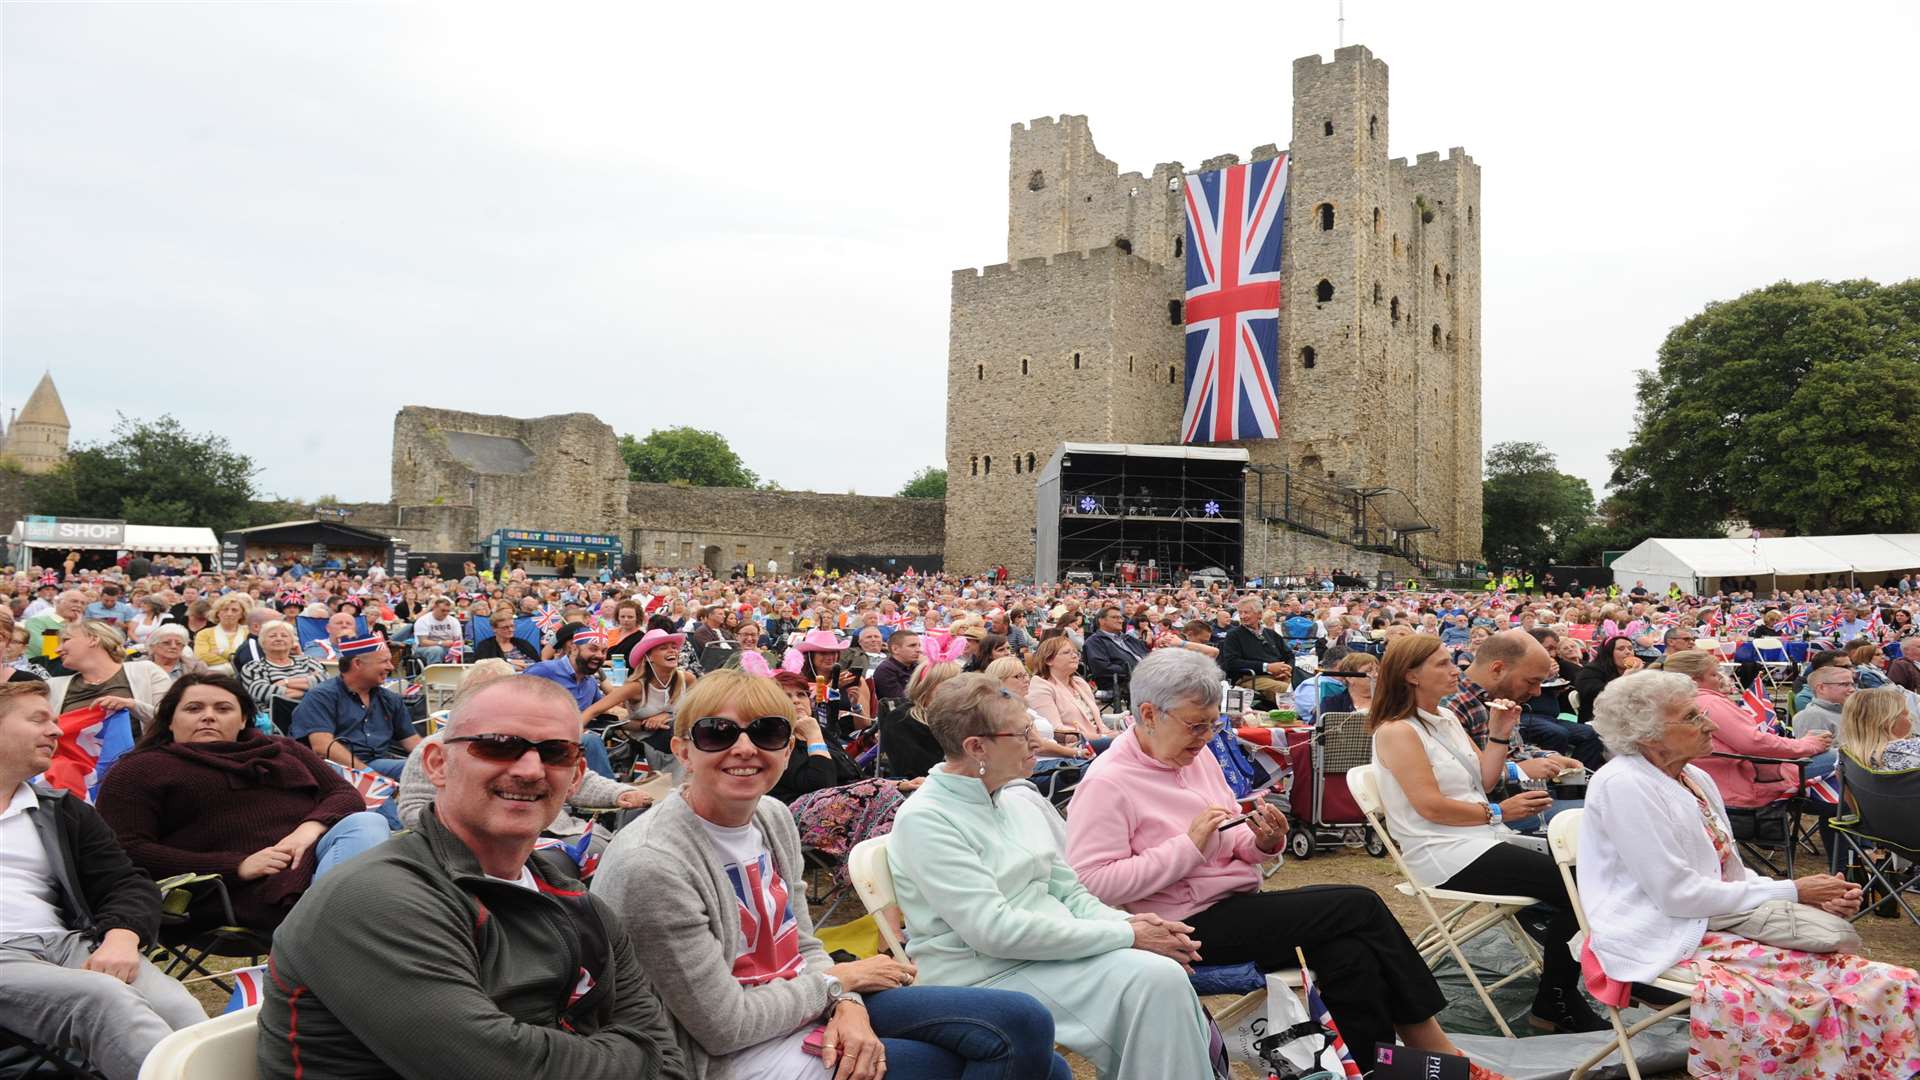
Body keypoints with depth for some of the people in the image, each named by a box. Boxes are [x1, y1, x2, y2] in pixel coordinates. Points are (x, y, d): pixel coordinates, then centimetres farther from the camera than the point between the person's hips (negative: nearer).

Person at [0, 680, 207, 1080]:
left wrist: (121, 935, -7)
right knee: (103, 997, -34)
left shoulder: (62, 812, 24)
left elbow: (129, 884, 15)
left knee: (173, 1005, -28)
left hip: (68, 943, 3)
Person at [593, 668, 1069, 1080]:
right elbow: (725, 1028, -20)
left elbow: (802, 945, 10)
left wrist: (848, 1004, -11)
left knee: (1024, 1024, -2)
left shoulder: (773, 817, -1)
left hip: (820, 1006, 7)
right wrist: (838, 980, -8)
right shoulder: (651, 864, -25)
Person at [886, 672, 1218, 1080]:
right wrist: (1125, 935, -21)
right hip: (985, 976, -7)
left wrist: (1127, 921, -9)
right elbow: (994, 930, -22)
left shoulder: (1017, 803, 11)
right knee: (1153, 978, -23)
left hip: (1054, 949, 7)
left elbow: (1068, 890, 13)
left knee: (1165, 973, -18)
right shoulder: (924, 819, -14)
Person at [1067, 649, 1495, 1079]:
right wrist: (1188, 846, -23)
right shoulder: (1106, 784, -14)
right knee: (1360, 905, -12)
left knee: (1350, 955, -18)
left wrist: (1263, 842, -8)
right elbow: (1093, 884, -21)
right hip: (1189, 927, -7)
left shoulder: (1197, 755, 10)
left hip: (1238, 906, 8)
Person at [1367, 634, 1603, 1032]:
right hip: (1447, 857, -9)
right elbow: (1431, 806, -19)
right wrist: (1500, 812, -13)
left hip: (1482, 843, 9)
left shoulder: (1446, 718, 13)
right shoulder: (1397, 731, -15)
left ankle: (1556, 999, 9)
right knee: (1573, 889, -13)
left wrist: (1499, 733, 0)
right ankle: (1555, 1004, 4)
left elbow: (1485, 779, 13)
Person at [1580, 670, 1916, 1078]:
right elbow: (1678, 894, -17)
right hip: (1664, 948, -8)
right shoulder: (1623, 785, -15)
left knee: (1887, 983, -8)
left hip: (1721, 926, 8)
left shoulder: (1696, 779, 13)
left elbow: (1732, 874, 15)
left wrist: (1816, 897, -2)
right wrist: (1790, 893, -11)